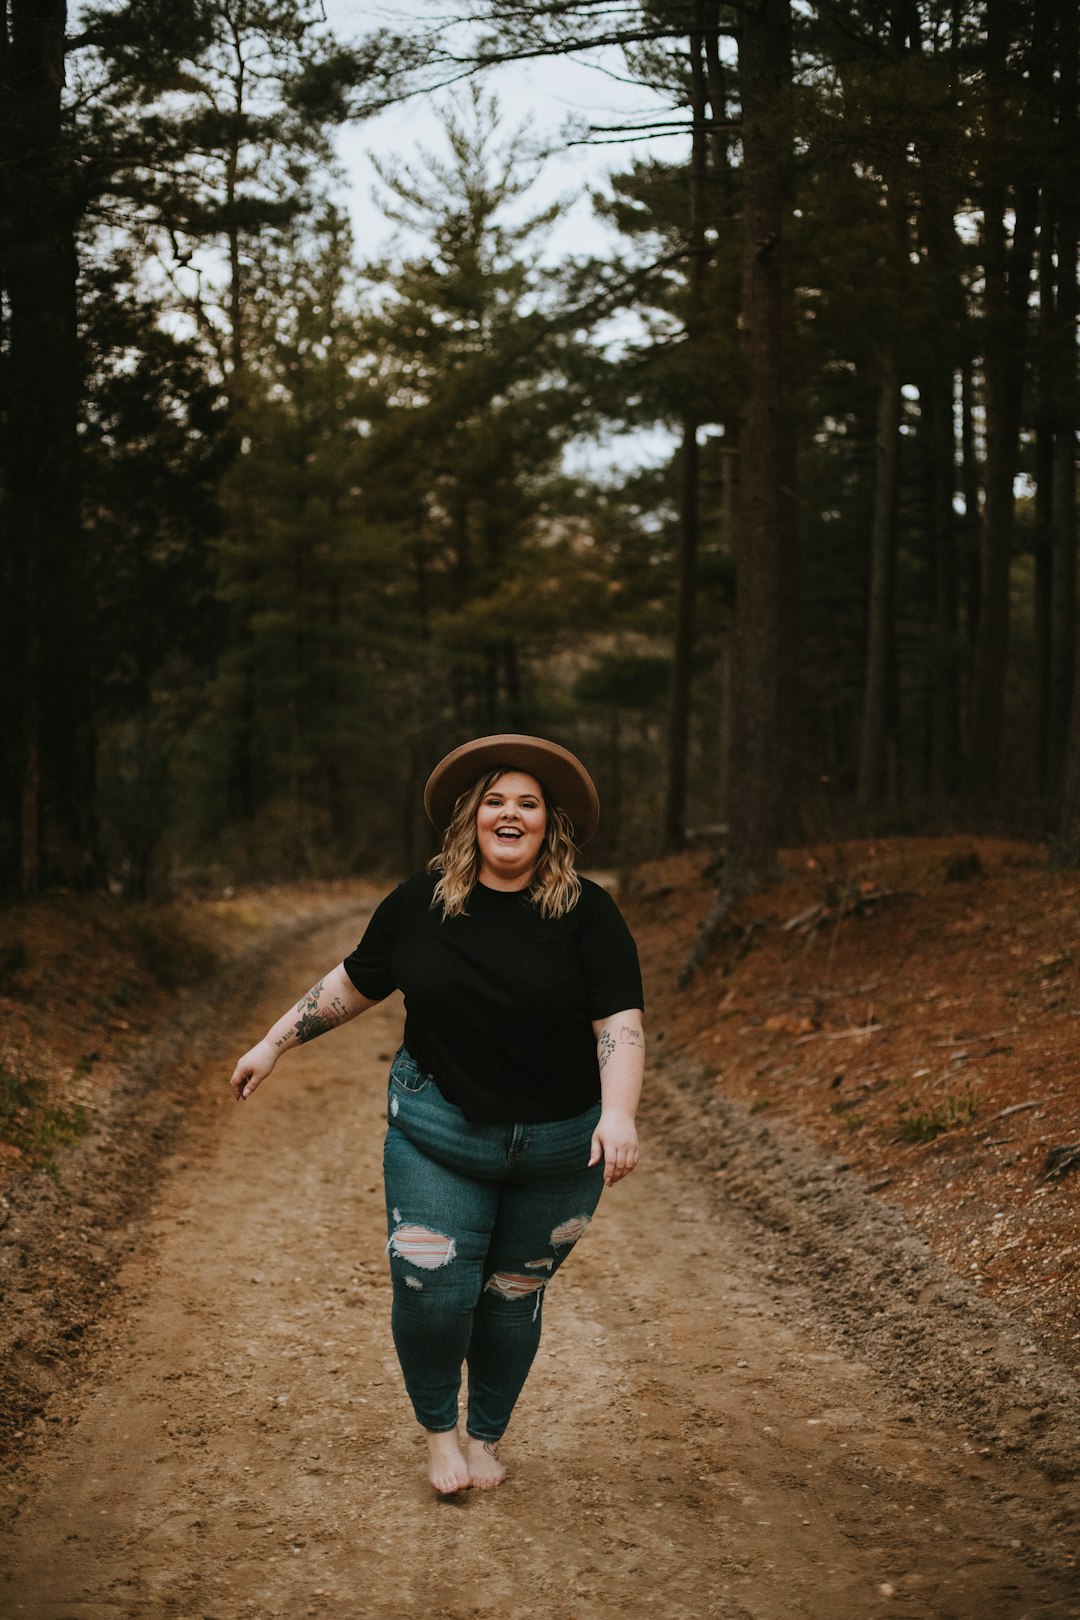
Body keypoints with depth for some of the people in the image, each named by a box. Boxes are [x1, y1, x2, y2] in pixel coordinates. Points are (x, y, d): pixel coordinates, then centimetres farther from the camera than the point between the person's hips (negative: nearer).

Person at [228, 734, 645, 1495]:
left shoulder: (586, 913, -8)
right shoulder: (420, 903, -1)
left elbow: (619, 1022, -15)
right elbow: (355, 982, 12)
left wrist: (618, 1113, -30)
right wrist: (274, 1044, 15)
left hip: (557, 1147, -1)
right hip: (438, 1133, 1)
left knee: (514, 1296, 10)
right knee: (432, 1291, -7)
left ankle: (488, 1437, 33)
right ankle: (439, 1429, 21)